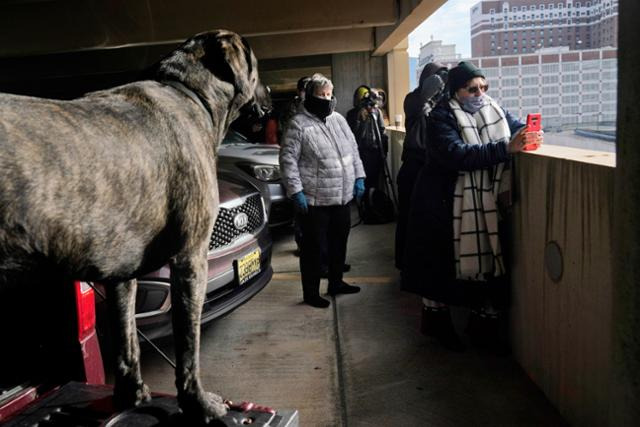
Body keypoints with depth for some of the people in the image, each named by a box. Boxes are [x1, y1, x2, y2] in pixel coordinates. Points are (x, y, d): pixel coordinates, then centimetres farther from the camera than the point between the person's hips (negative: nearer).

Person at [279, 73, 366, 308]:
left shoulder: (338, 120, 12)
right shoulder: (298, 125, -9)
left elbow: (353, 149, 18)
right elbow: (288, 159, -11)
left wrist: (359, 177, 10)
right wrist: (296, 191, -16)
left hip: (342, 198, 7)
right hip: (314, 201, -7)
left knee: (339, 242, 18)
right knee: (313, 247, 3)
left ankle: (336, 282, 36)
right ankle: (311, 293, 17)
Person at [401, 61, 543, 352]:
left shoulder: (494, 110, 10)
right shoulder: (441, 117, -11)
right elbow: (456, 154, -25)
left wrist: (530, 135, -17)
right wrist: (506, 148, -31)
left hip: (485, 204, 6)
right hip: (445, 205, -5)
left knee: (489, 259, 7)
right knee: (442, 262, 5)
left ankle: (485, 323, 22)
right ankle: (436, 319, 24)